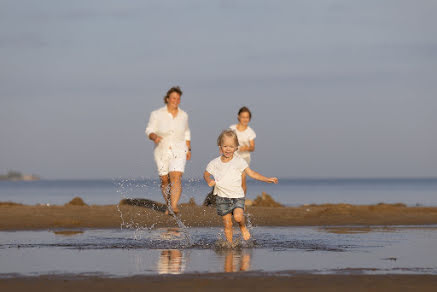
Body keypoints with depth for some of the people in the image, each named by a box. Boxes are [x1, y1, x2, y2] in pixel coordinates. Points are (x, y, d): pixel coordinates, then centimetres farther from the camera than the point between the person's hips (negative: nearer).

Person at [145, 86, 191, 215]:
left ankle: (174, 206, -31)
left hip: (178, 152, 0)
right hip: (162, 151, 0)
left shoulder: (183, 115, 6)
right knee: (165, 180, 7)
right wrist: (154, 137, -25)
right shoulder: (157, 114, -3)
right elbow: (149, 130, -4)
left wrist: (188, 149, 14)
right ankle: (168, 205, 28)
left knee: (176, 178, -19)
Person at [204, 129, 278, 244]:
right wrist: (209, 181, -4)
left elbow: (251, 173, 2)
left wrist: (267, 179, -5)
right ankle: (229, 243, 14)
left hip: (237, 196, -2)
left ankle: (243, 227, 8)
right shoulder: (215, 163, 2)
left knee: (238, 216, -24)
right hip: (222, 197, 2)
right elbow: (206, 174, 18)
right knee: (227, 224, 0)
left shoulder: (239, 161, -2)